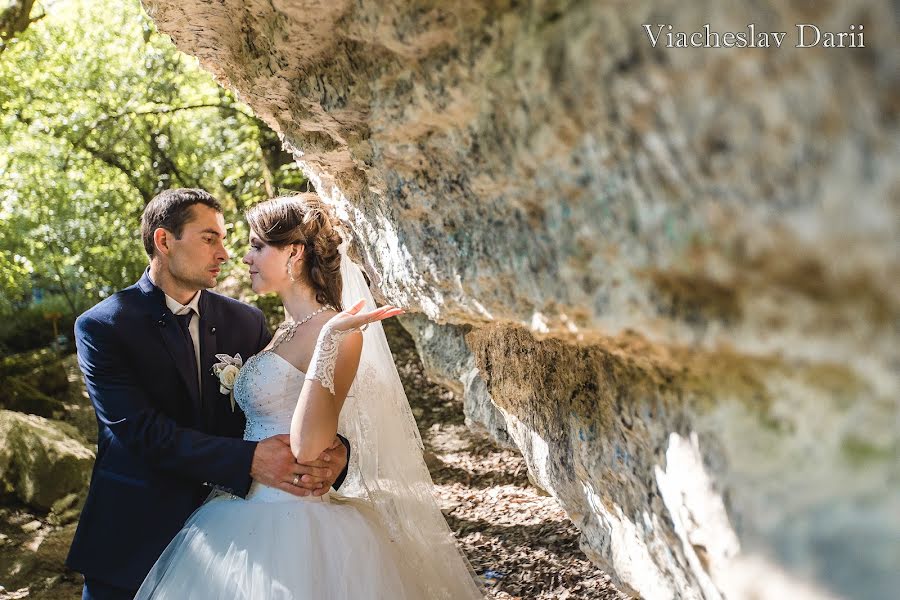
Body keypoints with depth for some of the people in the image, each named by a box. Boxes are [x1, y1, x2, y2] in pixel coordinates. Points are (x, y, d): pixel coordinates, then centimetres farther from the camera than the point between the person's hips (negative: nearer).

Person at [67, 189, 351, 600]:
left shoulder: (246, 322, 4)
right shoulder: (101, 327, -9)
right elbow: (142, 431, -20)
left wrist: (333, 451, -25)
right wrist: (248, 461, -31)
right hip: (135, 538, -3)